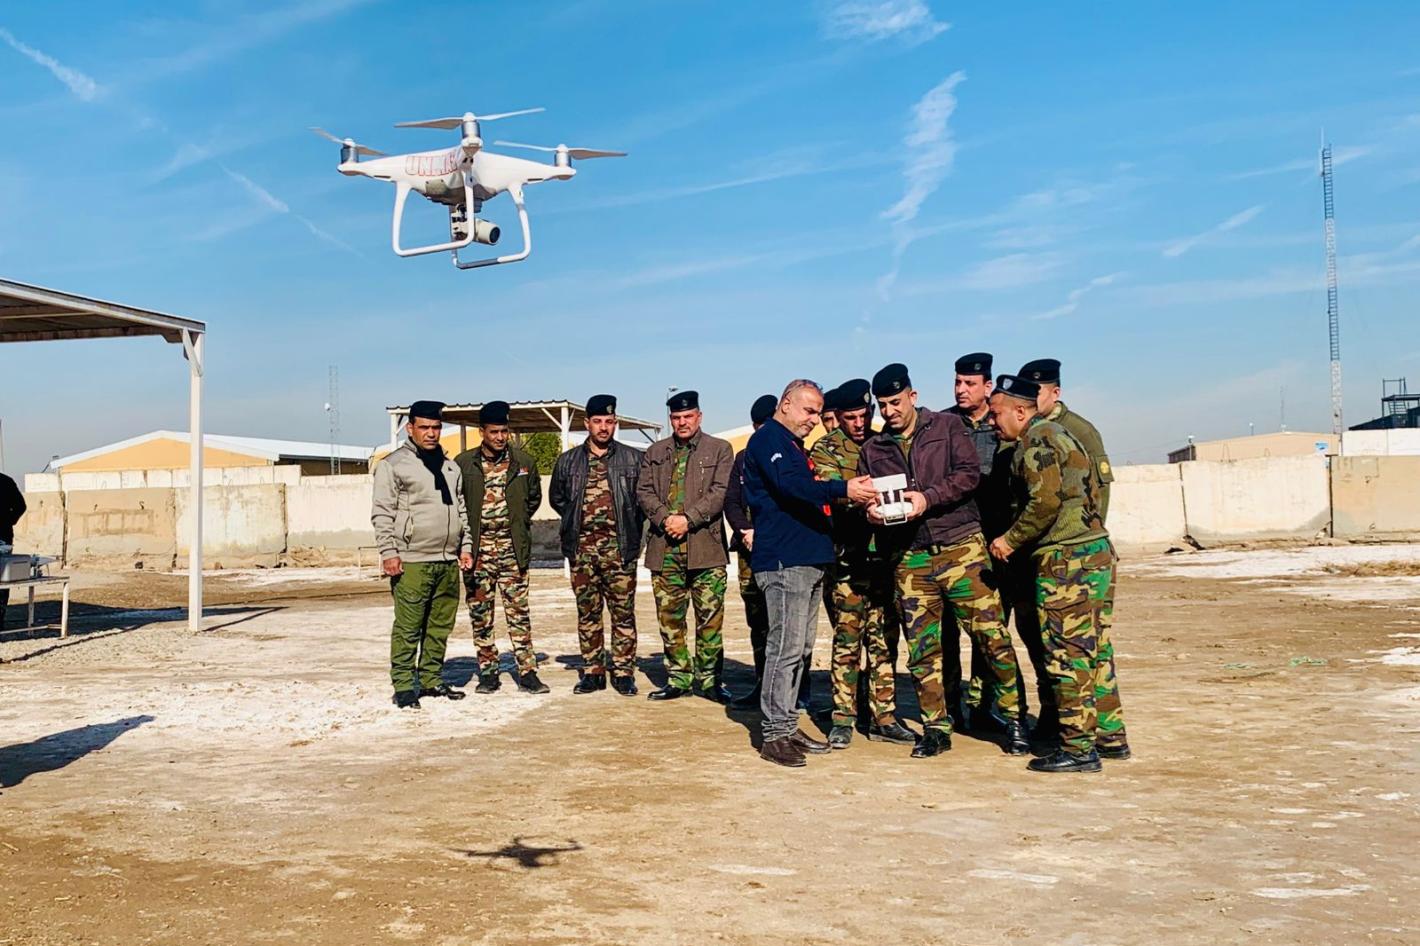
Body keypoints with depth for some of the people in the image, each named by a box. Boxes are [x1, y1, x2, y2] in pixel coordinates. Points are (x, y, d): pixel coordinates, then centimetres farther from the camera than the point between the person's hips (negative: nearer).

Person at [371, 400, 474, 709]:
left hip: (448, 561, 6)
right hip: (412, 562, -6)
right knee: (408, 628, -5)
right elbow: (382, 513, -5)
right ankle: (404, 686, 1)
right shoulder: (393, 465, -1)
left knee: (441, 627, 9)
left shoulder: (450, 467, 18)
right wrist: (389, 552, -12)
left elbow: (461, 510, 23)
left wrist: (465, 546, 14)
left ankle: (432, 679, 19)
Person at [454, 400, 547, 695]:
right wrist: (466, 538, 4)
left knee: (518, 611, 0)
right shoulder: (464, 463, -1)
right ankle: (487, 672, 14)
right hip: (477, 548, 0)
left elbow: (534, 498, 18)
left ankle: (527, 672, 2)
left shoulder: (523, 462, 4)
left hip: (512, 548, 0)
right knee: (480, 613, 5)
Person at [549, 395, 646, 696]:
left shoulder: (633, 459, 4)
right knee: (587, 612, 6)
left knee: (623, 611, -2)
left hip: (619, 547, -2)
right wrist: (579, 521, 13)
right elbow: (557, 497, 21)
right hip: (582, 547, 2)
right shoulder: (568, 461, 10)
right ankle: (592, 672, 13)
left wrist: (631, 525, 2)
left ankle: (623, 672, 4)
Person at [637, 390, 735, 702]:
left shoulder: (719, 450, 7)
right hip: (664, 547, 3)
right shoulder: (655, 453, 17)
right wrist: (664, 518, -10)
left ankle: (710, 679, 7)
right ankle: (678, 679, 15)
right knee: (669, 617, 6)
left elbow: (721, 491, -4)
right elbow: (644, 491, 8)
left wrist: (688, 519, -14)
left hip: (705, 546, -3)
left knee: (710, 617, -2)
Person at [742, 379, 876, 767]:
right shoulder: (768, 439, -7)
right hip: (784, 560, -10)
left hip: (808, 560, 10)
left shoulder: (793, 445, 24)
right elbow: (790, 485, -24)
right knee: (786, 647, -10)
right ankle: (774, 735, -6)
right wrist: (843, 489, -33)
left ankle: (788, 725, 17)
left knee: (801, 647, 11)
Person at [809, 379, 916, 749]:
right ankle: (842, 720, 8)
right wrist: (860, 501, -35)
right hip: (847, 561, -4)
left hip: (884, 556, 4)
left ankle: (884, 718, 16)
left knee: (884, 640, 8)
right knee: (847, 640, -1)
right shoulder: (826, 450, 0)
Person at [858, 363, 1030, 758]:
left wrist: (928, 497, -18)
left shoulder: (946, 426, 4)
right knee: (921, 647, 5)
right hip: (910, 557, 3)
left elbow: (969, 473, -6)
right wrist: (870, 511, -8)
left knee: (990, 633, -5)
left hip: (960, 546, -3)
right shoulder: (873, 448, 14)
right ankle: (935, 728, 16)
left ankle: (1014, 718, 8)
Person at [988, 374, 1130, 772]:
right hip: (1097, 550, 10)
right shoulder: (1061, 434, 20)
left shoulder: (1035, 442, -9)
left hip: (1066, 560, -10)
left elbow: (1046, 503, -20)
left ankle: (1079, 749, -1)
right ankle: (1110, 737, 21)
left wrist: (1010, 540, -9)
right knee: (1095, 650, 14)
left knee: (1067, 655, -5)